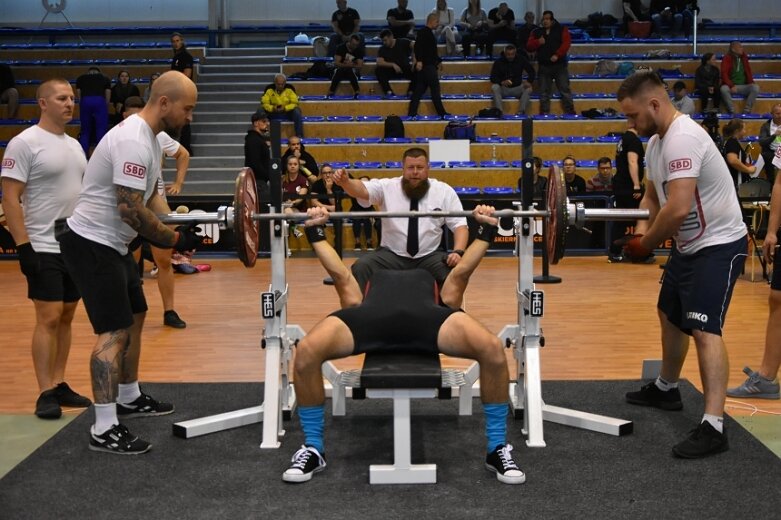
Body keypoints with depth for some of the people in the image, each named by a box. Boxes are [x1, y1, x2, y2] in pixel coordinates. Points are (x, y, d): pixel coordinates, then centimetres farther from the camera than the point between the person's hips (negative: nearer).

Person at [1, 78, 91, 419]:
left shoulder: (74, 145, 13)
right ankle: (46, 393, -1)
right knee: (48, 319, -7)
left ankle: (59, 385, 18)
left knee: (66, 317, 10)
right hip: (44, 249, -7)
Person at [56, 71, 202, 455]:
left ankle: (128, 398, 35)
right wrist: (174, 240, -17)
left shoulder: (147, 138, 10)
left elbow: (149, 197, 17)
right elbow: (131, 210, -28)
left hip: (111, 243, 11)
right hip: (92, 243, -11)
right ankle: (104, 430, -9)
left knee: (134, 317, 20)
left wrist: (177, 229, 4)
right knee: (115, 330, -12)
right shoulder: (133, 142, -24)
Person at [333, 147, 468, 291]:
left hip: (429, 257, 0)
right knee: (360, 268, -26)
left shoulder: (444, 191, 1)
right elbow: (362, 190, -17)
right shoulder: (387, 187, -1)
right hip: (391, 255, 0)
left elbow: (460, 225, -1)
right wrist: (345, 182, -39)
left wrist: (458, 252, -19)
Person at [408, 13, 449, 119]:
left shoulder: (429, 33, 20)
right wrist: (419, 60, -30)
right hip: (426, 65, -10)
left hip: (429, 65, 10)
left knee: (419, 89, 7)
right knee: (435, 88, -7)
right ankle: (441, 113, -4)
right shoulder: (424, 32, -10)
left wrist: (438, 61, 35)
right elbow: (418, 47, -22)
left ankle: (412, 113, 6)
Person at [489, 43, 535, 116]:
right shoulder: (498, 62, -7)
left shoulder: (521, 59, -4)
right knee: (494, 87, -32)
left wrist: (529, 82, -20)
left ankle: (521, 112, -31)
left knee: (528, 89, -28)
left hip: (517, 88, 1)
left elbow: (531, 71, 1)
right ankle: (500, 112, -36)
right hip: (503, 89, -1)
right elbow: (493, 77, -8)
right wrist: (501, 82, -30)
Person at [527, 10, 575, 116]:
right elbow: (529, 46, 8)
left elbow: (566, 43, -8)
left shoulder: (561, 29, 5)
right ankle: (544, 113, 8)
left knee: (565, 89, -4)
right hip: (543, 66, 3)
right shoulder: (537, 32, 13)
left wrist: (557, 55, -20)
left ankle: (570, 112, 0)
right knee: (544, 92, 3)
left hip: (560, 65, -3)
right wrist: (538, 42, -11)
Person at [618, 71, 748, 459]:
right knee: (670, 315, 23)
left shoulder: (682, 139, -27)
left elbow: (678, 209, -35)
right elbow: (653, 197, 17)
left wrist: (645, 245, -19)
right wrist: (642, 231, -2)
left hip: (719, 244, -11)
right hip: (689, 245, 11)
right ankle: (666, 389, 43)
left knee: (703, 328, -20)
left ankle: (713, 427, -22)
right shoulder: (656, 142, 6)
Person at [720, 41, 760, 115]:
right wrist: (731, 86, -22)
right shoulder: (727, 58, -2)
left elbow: (748, 72, 17)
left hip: (743, 86, 4)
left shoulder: (744, 58, 12)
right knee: (724, 89, -37)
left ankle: (747, 110, -22)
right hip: (730, 86, -4)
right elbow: (724, 74, -9)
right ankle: (732, 111, -29)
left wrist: (751, 82, -2)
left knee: (756, 87, -24)